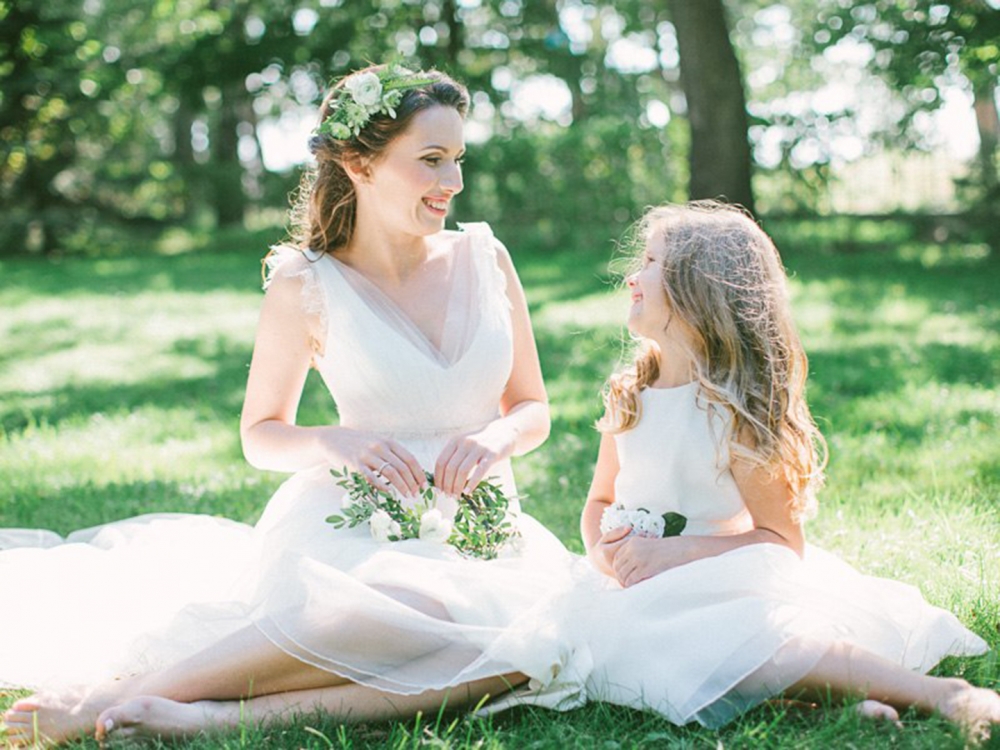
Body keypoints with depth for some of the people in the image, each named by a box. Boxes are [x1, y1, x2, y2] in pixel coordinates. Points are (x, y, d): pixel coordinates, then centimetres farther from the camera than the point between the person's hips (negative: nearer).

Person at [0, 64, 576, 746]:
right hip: (356, 526, -4)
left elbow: (533, 409, 14)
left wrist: (495, 438, -10)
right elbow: (260, 434, 8)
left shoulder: (483, 257, 6)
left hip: (485, 532, 4)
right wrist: (339, 443, -13)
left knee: (532, 650, -33)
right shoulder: (306, 287, -2)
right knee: (420, 609, -41)